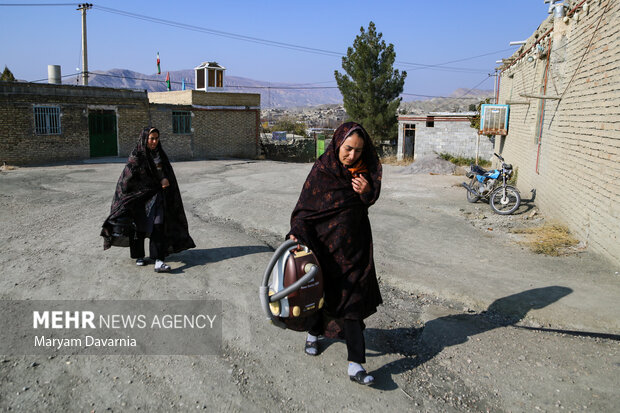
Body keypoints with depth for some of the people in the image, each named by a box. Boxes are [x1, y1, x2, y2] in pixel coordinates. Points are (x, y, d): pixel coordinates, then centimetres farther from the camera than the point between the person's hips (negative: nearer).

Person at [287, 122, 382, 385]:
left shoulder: (363, 171, 1)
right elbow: (305, 206, -12)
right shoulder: (322, 170, -11)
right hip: (325, 243, -2)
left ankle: (355, 365, 2)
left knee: (351, 298, -1)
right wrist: (297, 233, -27)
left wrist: (367, 192, -11)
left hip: (354, 244, 3)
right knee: (321, 291, 14)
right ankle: (314, 331, 45)